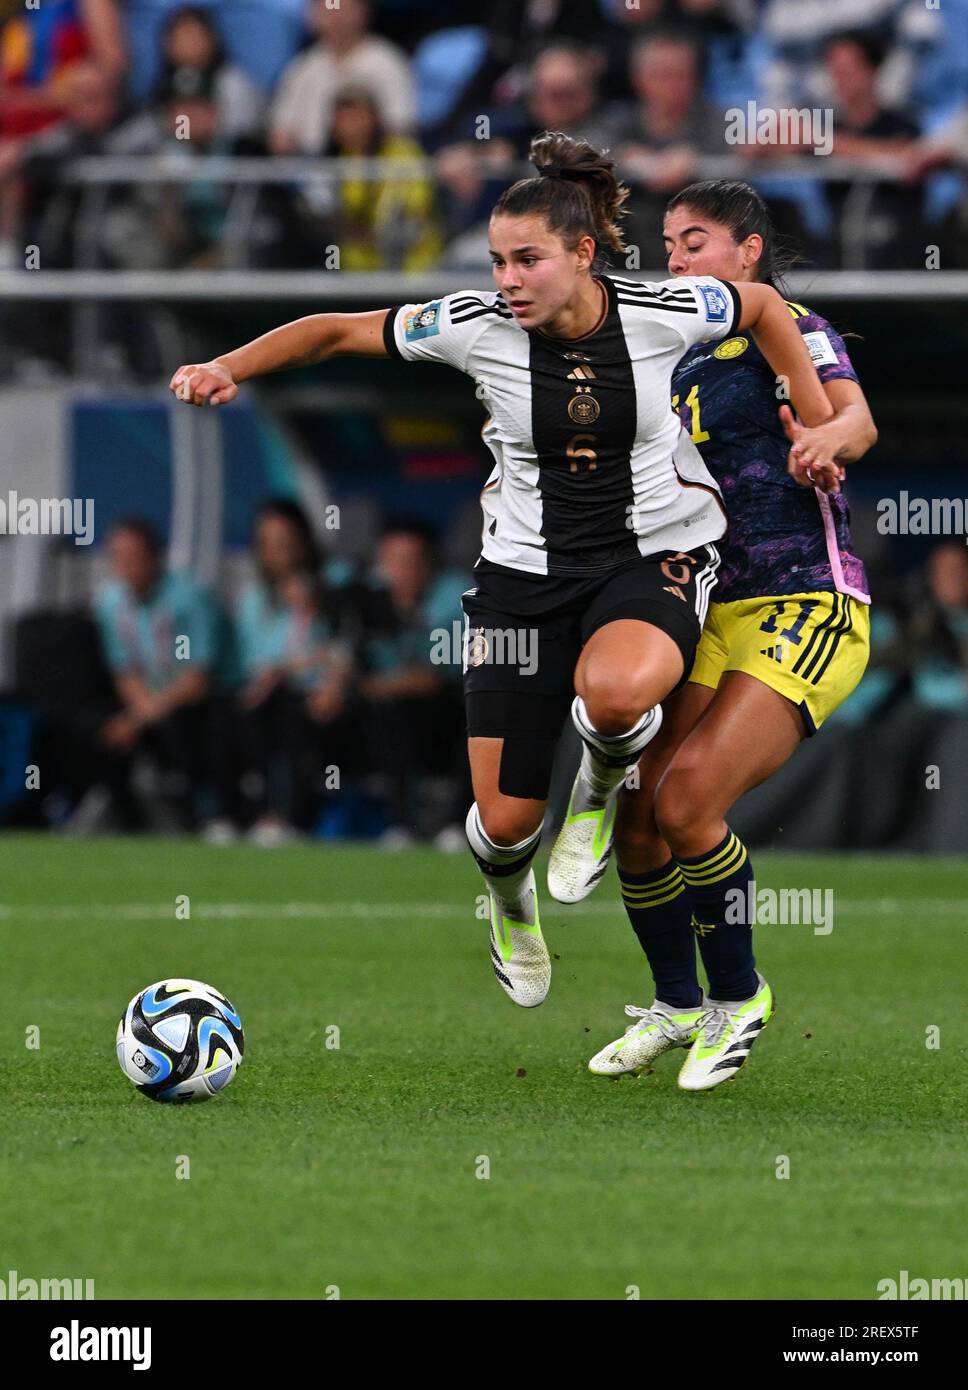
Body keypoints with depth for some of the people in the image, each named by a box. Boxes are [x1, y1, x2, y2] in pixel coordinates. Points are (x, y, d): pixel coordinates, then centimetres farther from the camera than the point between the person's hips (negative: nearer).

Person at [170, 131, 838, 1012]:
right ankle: (512, 907, 39)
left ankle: (607, 785, 2)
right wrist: (231, 368, -17)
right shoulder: (478, 327, -13)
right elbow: (338, 332, -4)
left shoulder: (662, 314, -14)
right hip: (526, 574, 2)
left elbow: (763, 305, 6)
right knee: (505, 822, -2)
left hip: (656, 560, -1)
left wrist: (820, 428, 6)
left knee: (612, 692, -38)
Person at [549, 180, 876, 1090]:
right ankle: (676, 1006, 19)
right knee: (638, 816, -2)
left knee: (686, 800, -21)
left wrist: (827, 438, -48)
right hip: (714, 614, 7)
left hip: (808, 609, -7)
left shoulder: (789, 329, -5)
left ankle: (740, 997, 0)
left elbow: (855, 417, -24)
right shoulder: (682, 362, 18)